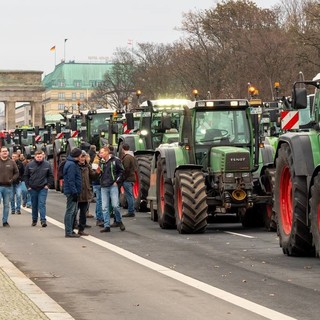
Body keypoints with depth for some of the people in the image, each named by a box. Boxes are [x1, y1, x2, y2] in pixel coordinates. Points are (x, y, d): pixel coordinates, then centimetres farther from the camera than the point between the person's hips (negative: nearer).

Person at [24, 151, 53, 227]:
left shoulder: (47, 165, -3)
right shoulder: (30, 165, -2)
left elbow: (51, 176, 5)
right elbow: (26, 176, 5)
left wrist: (48, 185, -4)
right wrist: (28, 186, -1)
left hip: (43, 188, -2)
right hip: (33, 189, 2)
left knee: (42, 204, -10)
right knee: (34, 205, 11)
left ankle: (43, 220, -12)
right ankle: (34, 220, 23)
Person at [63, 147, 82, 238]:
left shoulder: (73, 163, 16)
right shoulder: (71, 165, -17)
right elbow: (71, 180, -22)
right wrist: (74, 192, -22)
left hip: (73, 192, 10)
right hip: (72, 192, -10)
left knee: (73, 211, 14)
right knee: (70, 211, -7)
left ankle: (70, 230, 20)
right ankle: (69, 232, -5)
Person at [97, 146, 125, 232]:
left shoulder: (115, 160, -3)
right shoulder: (101, 162, 12)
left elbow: (121, 171, 0)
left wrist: (117, 181, -6)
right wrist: (98, 172, -1)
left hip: (113, 186, -5)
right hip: (103, 187, 5)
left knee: (115, 205, -8)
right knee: (104, 207, 1)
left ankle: (119, 221, 15)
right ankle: (106, 226, 4)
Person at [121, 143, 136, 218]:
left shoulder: (126, 158, -15)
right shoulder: (132, 157, 15)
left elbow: (126, 169, -20)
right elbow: (135, 168, 20)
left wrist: (123, 177, -12)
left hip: (127, 179, -10)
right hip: (132, 177, 10)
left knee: (129, 195, -7)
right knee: (131, 195, 14)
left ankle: (130, 212, -6)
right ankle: (132, 211, 18)